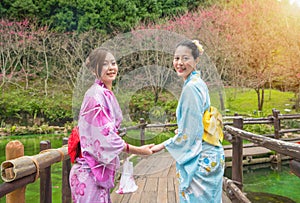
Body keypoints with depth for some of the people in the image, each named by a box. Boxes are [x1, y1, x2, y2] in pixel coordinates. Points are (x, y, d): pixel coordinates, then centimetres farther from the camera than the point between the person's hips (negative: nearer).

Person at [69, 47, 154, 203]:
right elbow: (105, 137, -20)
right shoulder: (96, 95, -16)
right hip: (90, 172, -9)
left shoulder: (106, 94, 12)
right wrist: (138, 150, -15)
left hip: (100, 171, 9)